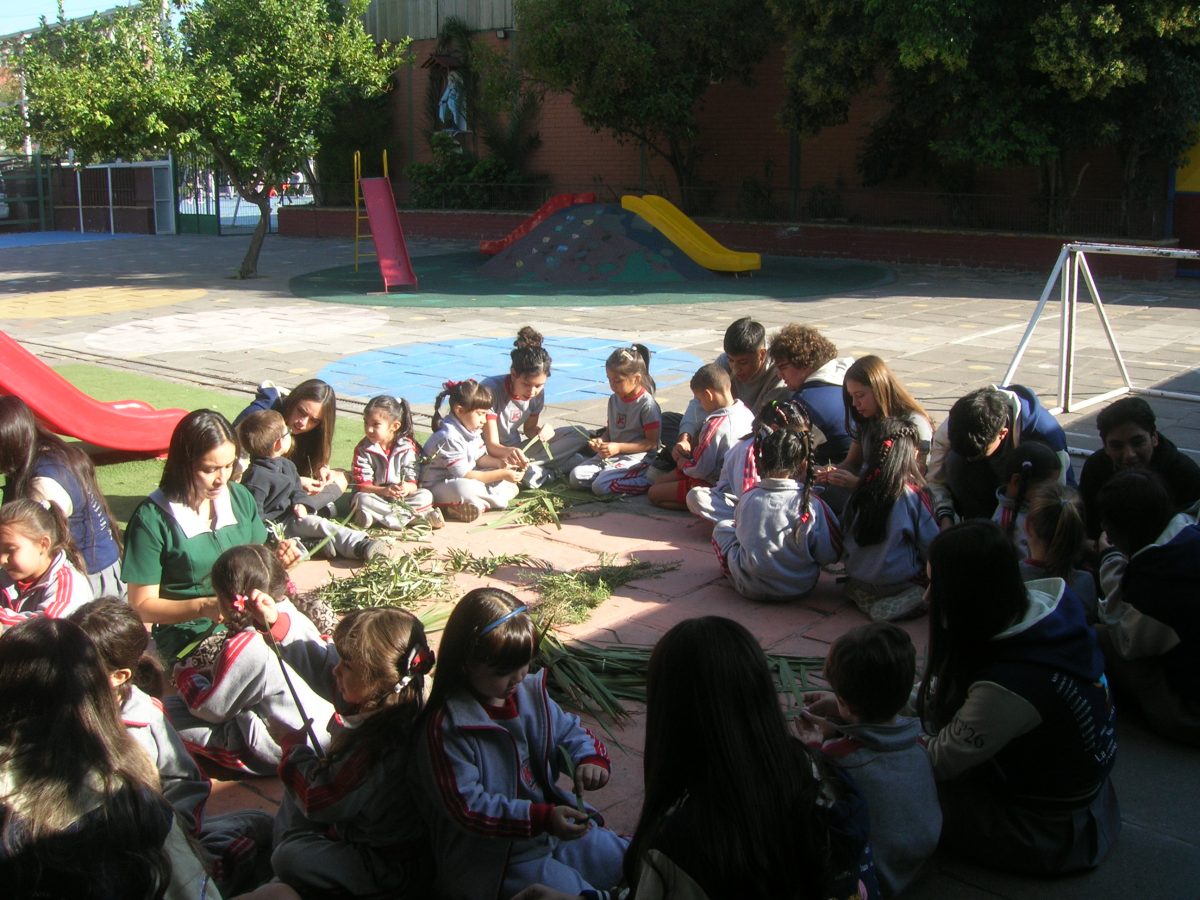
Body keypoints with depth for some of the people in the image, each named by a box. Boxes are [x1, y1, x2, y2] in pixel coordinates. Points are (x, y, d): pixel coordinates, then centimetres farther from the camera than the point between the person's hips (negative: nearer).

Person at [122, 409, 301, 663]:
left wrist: (275, 560, -7)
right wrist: (203, 607, -22)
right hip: (187, 641, -5)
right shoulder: (153, 518, -9)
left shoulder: (240, 498, 6)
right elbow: (142, 607, -7)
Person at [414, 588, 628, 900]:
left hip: (556, 829, 8)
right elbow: (467, 806, -24)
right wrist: (541, 818, -31)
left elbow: (568, 730, 11)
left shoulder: (530, 690, -1)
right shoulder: (446, 725, -23)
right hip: (498, 860, -7)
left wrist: (590, 757, -13)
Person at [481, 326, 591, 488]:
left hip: (517, 447, 6)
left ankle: (528, 468, -18)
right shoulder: (491, 390, -26)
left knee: (577, 435, -7)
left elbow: (529, 429, 5)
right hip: (492, 453, -6)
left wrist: (543, 431, -21)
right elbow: (491, 444, -27)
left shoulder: (537, 392, -8)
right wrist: (508, 452, -51)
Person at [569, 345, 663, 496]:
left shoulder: (647, 405, -14)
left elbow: (652, 443, -15)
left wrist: (618, 447, -19)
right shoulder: (614, 399, 9)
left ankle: (649, 483, -13)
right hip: (611, 454, 7)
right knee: (576, 476, -9)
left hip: (636, 457, -7)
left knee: (600, 486, -26)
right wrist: (601, 440, -5)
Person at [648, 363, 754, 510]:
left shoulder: (715, 425, -30)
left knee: (654, 493, -4)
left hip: (713, 485, -9)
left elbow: (701, 469, -24)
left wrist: (684, 464, -3)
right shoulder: (745, 411, -4)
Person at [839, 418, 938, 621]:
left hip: (857, 583, 6)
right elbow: (931, 546, -8)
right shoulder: (913, 495, -17)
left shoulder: (859, 492, -4)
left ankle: (868, 601, 1)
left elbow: (843, 537, 8)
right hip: (899, 582, -6)